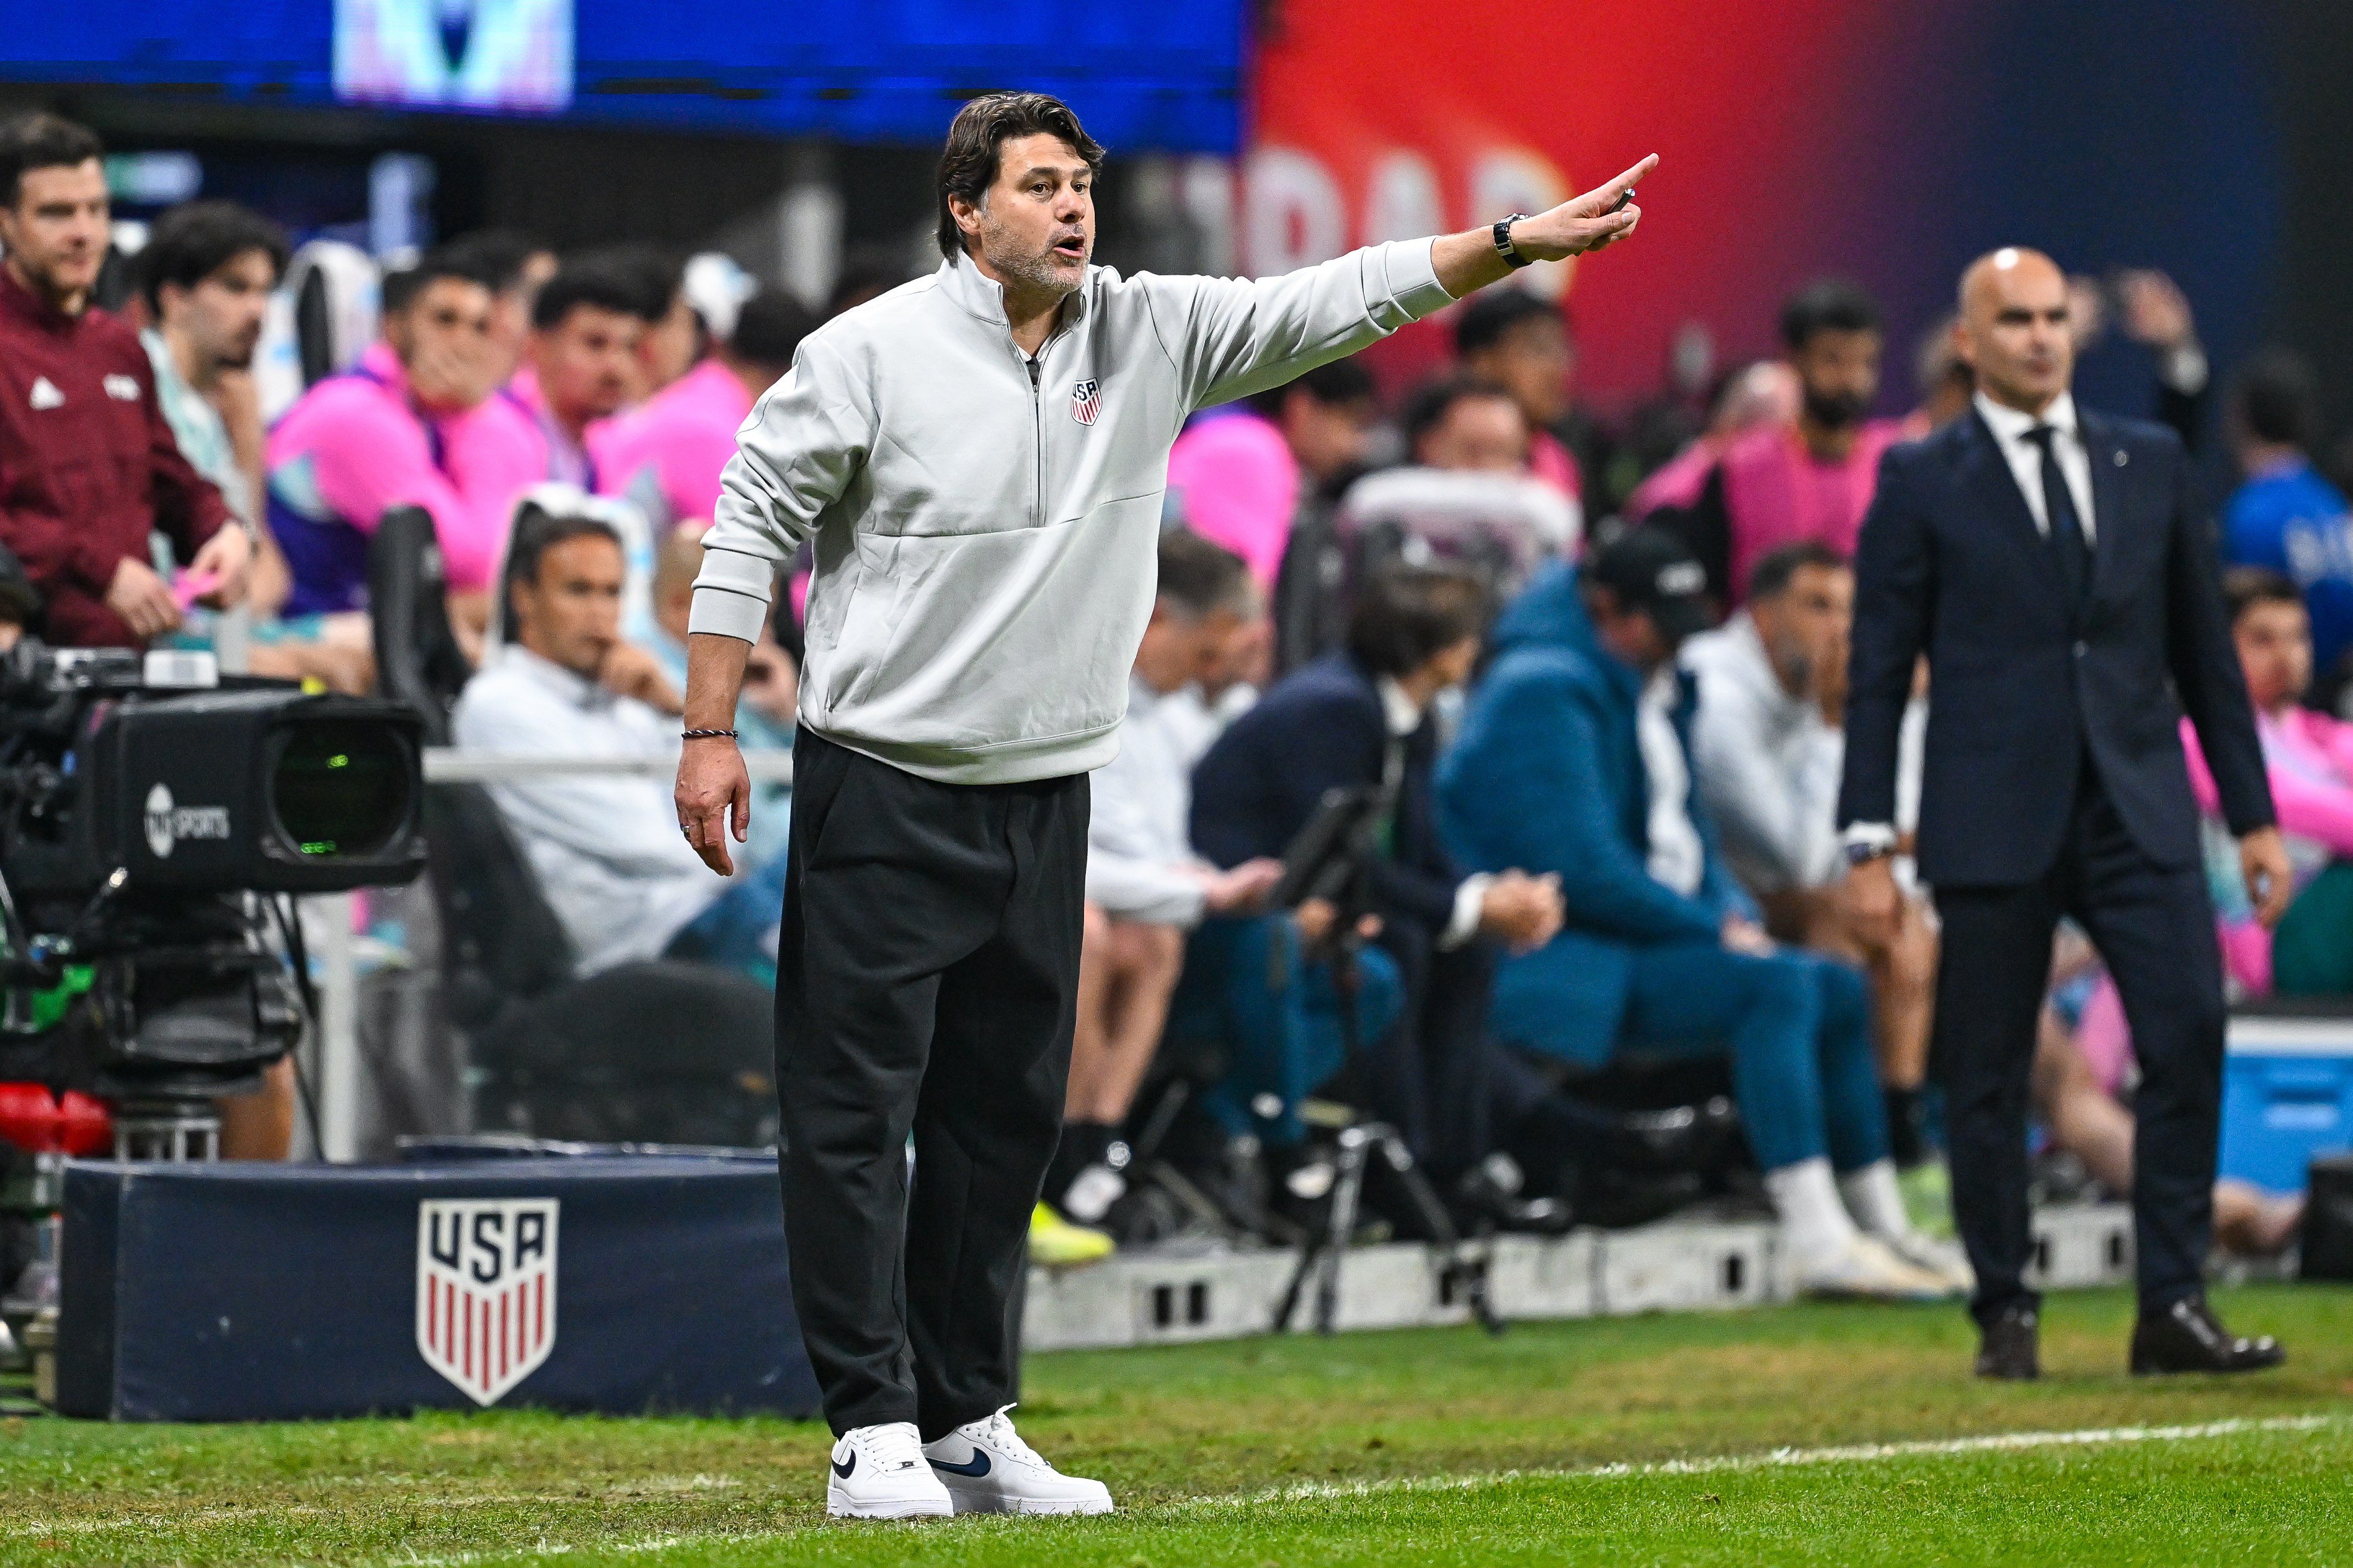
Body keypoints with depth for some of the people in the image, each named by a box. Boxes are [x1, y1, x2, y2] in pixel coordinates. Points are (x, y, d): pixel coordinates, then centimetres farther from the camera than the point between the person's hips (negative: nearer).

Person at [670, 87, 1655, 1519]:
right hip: (879, 794, -5)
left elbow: (1334, 304, -1)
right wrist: (711, 734, -9)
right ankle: (874, 1432, -3)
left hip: (1046, 797, 5)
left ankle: (969, 1425, 17)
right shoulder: (871, 352, -9)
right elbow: (752, 525, -4)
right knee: (856, 1116, -6)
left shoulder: (1153, 335, 3)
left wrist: (1520, 245, -13)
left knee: (1006, 1120, 10)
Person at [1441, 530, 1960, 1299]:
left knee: (1841, 990, 5)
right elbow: (1580, 868, -21)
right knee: (1772, 986, -27)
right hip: (1561, 969, -11)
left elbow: (1683, 835, 24)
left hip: (1650, 943, 11)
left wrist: (1739, 916, 3)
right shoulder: (1545, 691, -14)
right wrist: (1714, 929, -15)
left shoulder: (1656, 689, 18)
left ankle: (1881, 1226, 9)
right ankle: (1818, 1242, -33)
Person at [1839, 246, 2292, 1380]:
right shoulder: (1921, 482, 3)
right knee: (1987, 1076, 1)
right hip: (1994, 818, -2)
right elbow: (1878, 669, 3)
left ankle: (2172, 1306, -5)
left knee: (2188, 1034, -11)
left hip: (2137, 810, 2)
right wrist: (1869, 844, -3)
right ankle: (2005, 1313, 13)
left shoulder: (2150, 463, 12)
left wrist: (2254, 814, 13)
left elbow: (2203, 645, 15)